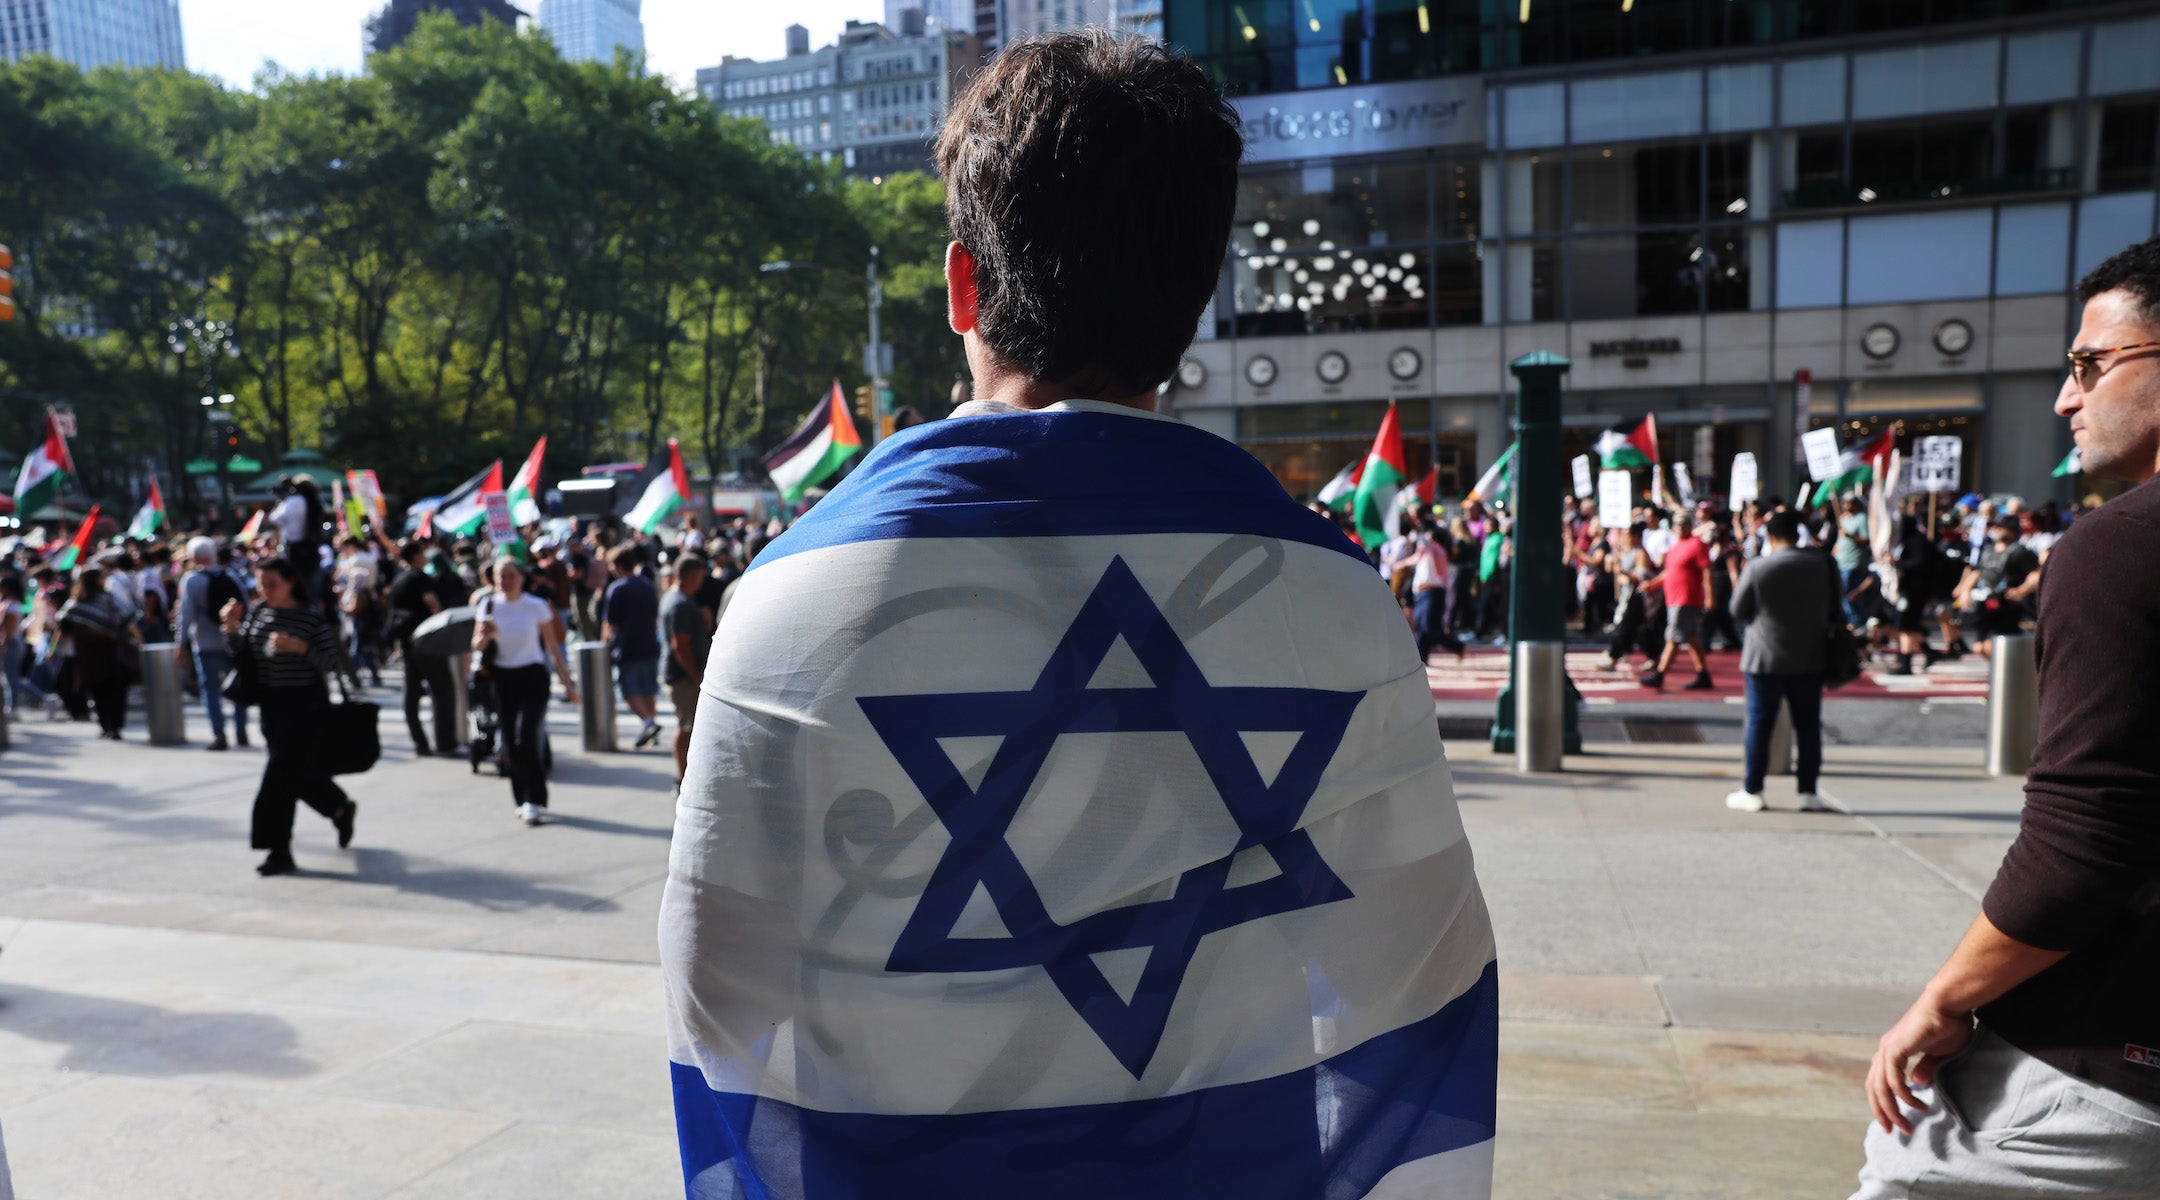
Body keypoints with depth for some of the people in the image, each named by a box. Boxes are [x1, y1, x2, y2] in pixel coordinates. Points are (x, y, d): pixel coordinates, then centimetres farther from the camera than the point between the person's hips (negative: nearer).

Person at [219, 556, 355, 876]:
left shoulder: (313, 617, -9)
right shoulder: (257, 613, 7)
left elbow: (333, 662, -11)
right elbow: (242, 654, 9)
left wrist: (300, 647, -24)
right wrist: (232, 627, -7)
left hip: (304, 705, -6)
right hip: (271, 703, 6)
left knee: (283, 771, -10)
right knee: (300, 771, 13)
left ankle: (279, 850, -3)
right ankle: (340, 808, 38)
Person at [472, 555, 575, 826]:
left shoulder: (537, 606, -5)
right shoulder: (489, 605, 1)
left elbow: (553, 646, 0)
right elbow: (477, 647, 1)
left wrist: (567, 683, 0)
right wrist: (485, 635, -23)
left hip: (533, 676, -3)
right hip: (503, 679, 3)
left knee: (526, 739, -15)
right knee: (510, 743, 5)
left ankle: (533, 802, -7)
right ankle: (523, 799, 20)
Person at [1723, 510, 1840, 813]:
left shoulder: (1757, 568, -12)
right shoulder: (1823, 565, -1)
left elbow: (1738, 609, -2)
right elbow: (1836, 610, 8)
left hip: (1765, 660, -2)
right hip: (1810, 660, 3)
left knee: (1759, 724, 5)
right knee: (1808, 725, 9)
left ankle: (1752, 791, 9)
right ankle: (1808, 792, 11)